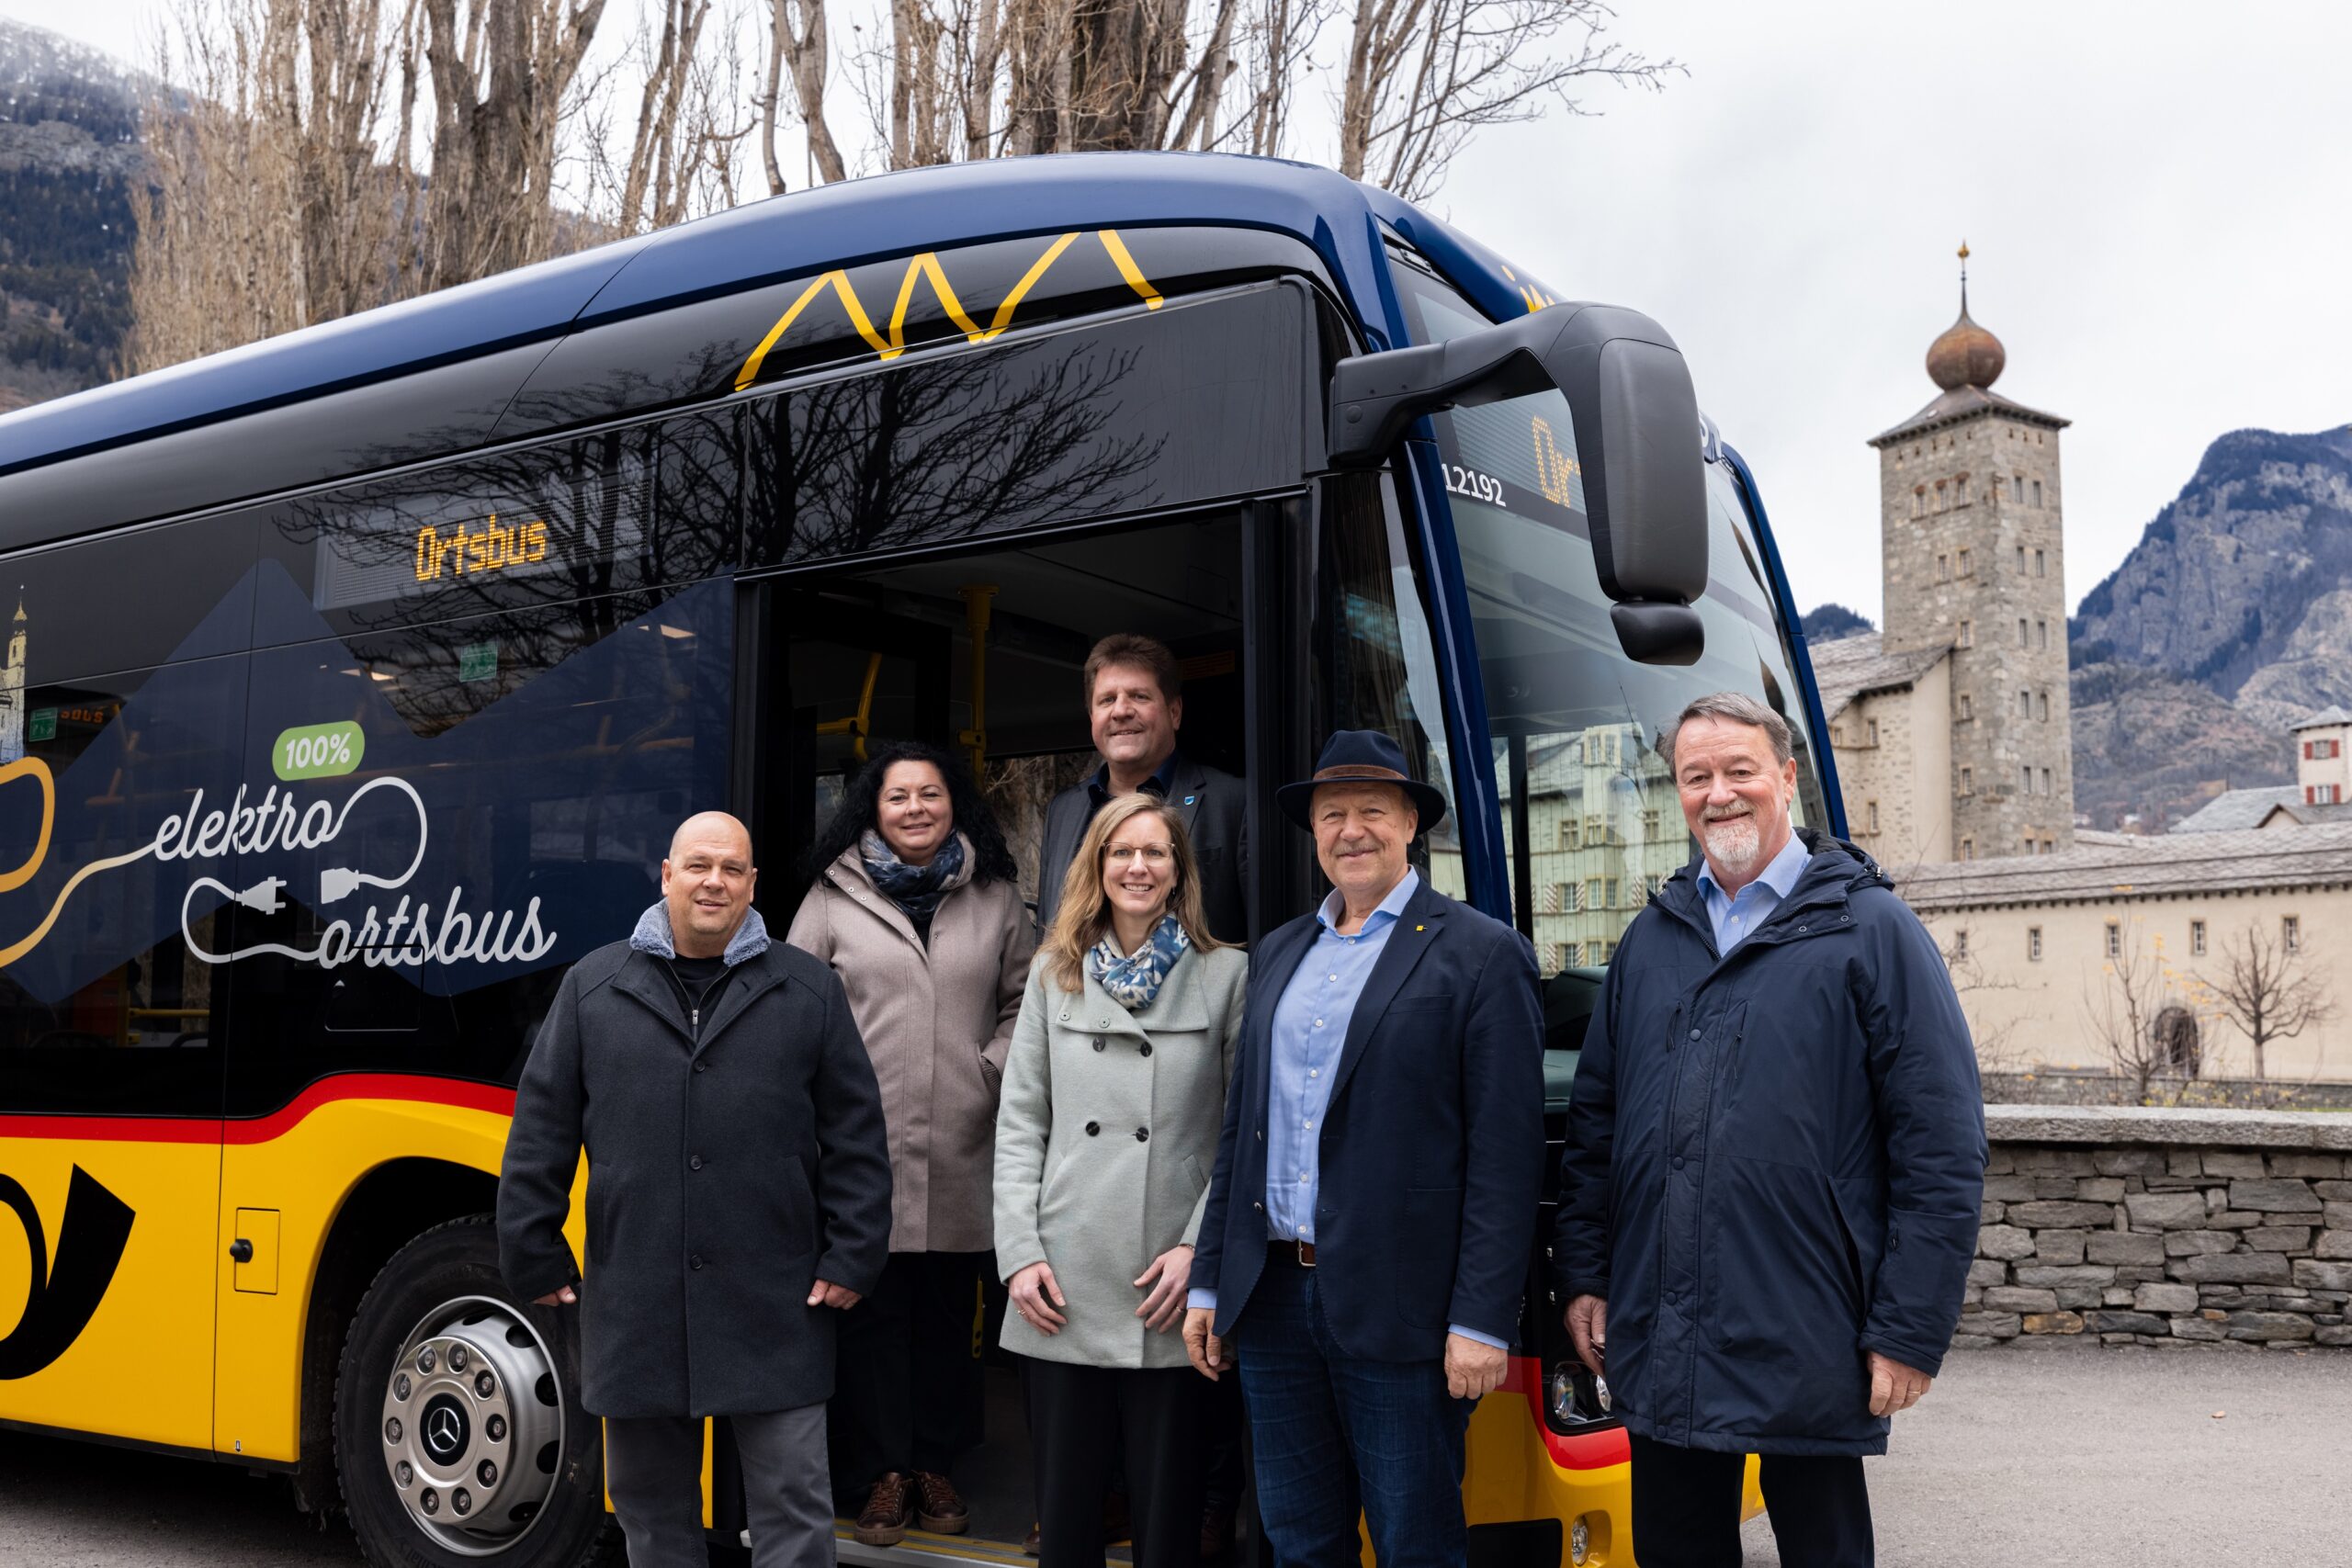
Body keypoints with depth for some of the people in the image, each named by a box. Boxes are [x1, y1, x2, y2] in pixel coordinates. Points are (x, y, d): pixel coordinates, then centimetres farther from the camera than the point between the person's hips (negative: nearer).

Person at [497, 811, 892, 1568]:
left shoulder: (810, 991, 5)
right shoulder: (593, 987, 7)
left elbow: (855, 1136, 4)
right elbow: (542, 1129, 7)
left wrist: (853, 1258, -1)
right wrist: (533, 1254, 3)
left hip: (774, 1309, -1)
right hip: (635, 1307, 2)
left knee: (793, 1505, 2)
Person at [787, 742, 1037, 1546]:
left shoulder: (996, 898, 9)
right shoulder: (833, 897, 4)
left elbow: (1025, 1000, 13)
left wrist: (994, 1069, 0)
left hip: (962, 1149, 2)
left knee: (948, 1312, 9)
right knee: (872, 1311, 3)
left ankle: (936, 1465, 23)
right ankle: (881, 1473, 15)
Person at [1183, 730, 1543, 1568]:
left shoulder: (1481, 954, -5)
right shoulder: (1278, 954, 14)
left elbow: (1506, 1152, -10)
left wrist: (1482, 1320, -14)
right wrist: (1209, 1282, 14)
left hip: (1399, 1311, -6)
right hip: (1271, 1302, 6)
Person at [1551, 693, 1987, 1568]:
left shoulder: (1870, 930, -4)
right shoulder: (1650, 940, 12)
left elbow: (1943, 1150, -8)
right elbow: (1594, 1123, 16)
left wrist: (1910, 1333, -11)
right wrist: (1583, 1275, 9)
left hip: (1806, 1358, -4)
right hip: (1658, 1354, 4)